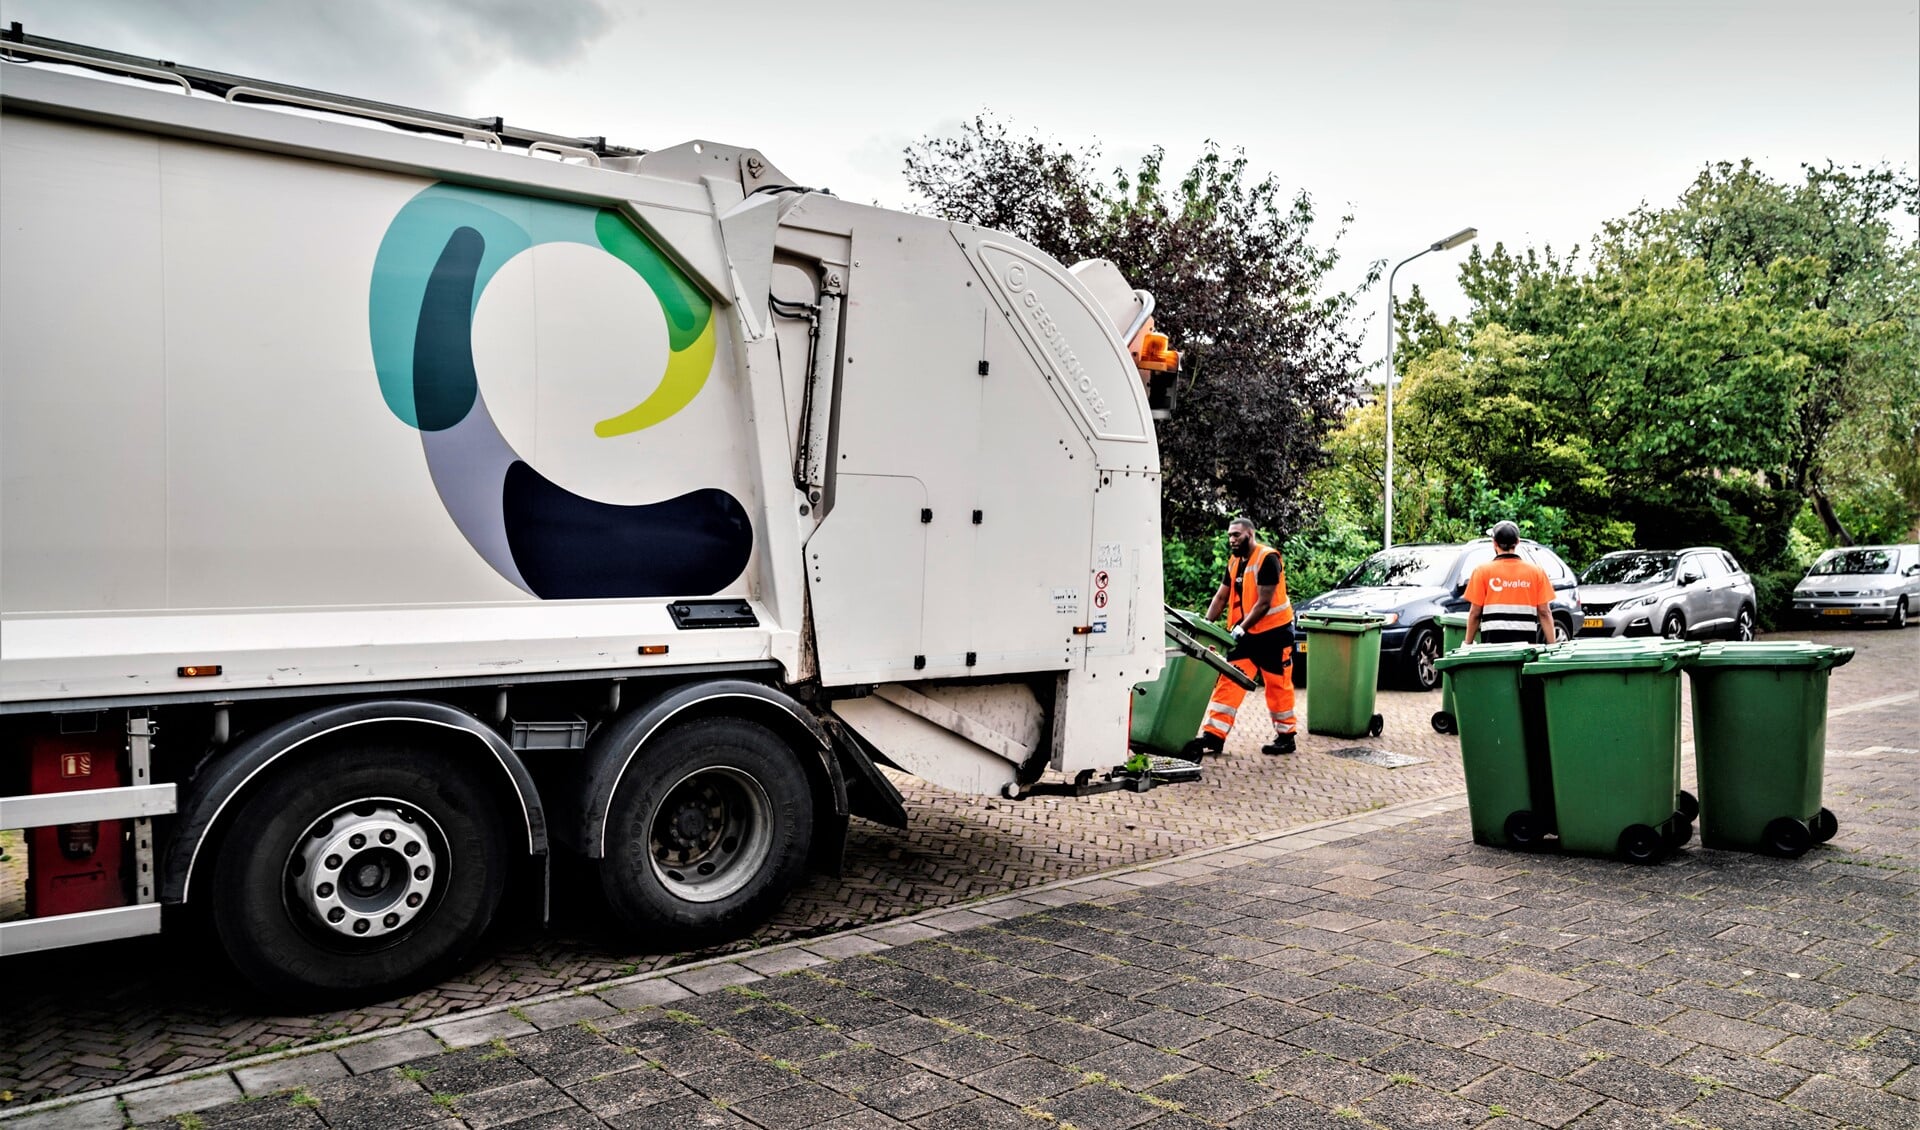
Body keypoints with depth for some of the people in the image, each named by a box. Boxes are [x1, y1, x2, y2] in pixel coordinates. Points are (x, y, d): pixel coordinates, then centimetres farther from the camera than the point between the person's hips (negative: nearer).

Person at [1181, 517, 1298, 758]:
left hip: (1274, 632, -7)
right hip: (1246, 634, 7)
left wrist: (1241, 628, -24)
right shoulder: (1234, 562, 8)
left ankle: (1285, 737, 19)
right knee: (1228, 682, -1)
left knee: (1278, 685, 5)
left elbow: (1264, 603, -21)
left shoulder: (1267, 559, -17)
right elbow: (1221, 597, 10)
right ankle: (1213, 736, -3)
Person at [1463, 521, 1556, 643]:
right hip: (1526, 641, 2)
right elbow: (1545, 613, 3)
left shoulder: (1482, 571, 1)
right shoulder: (1536, 571, 7)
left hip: (1493, 641, -2)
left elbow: (1474, 613, 0)